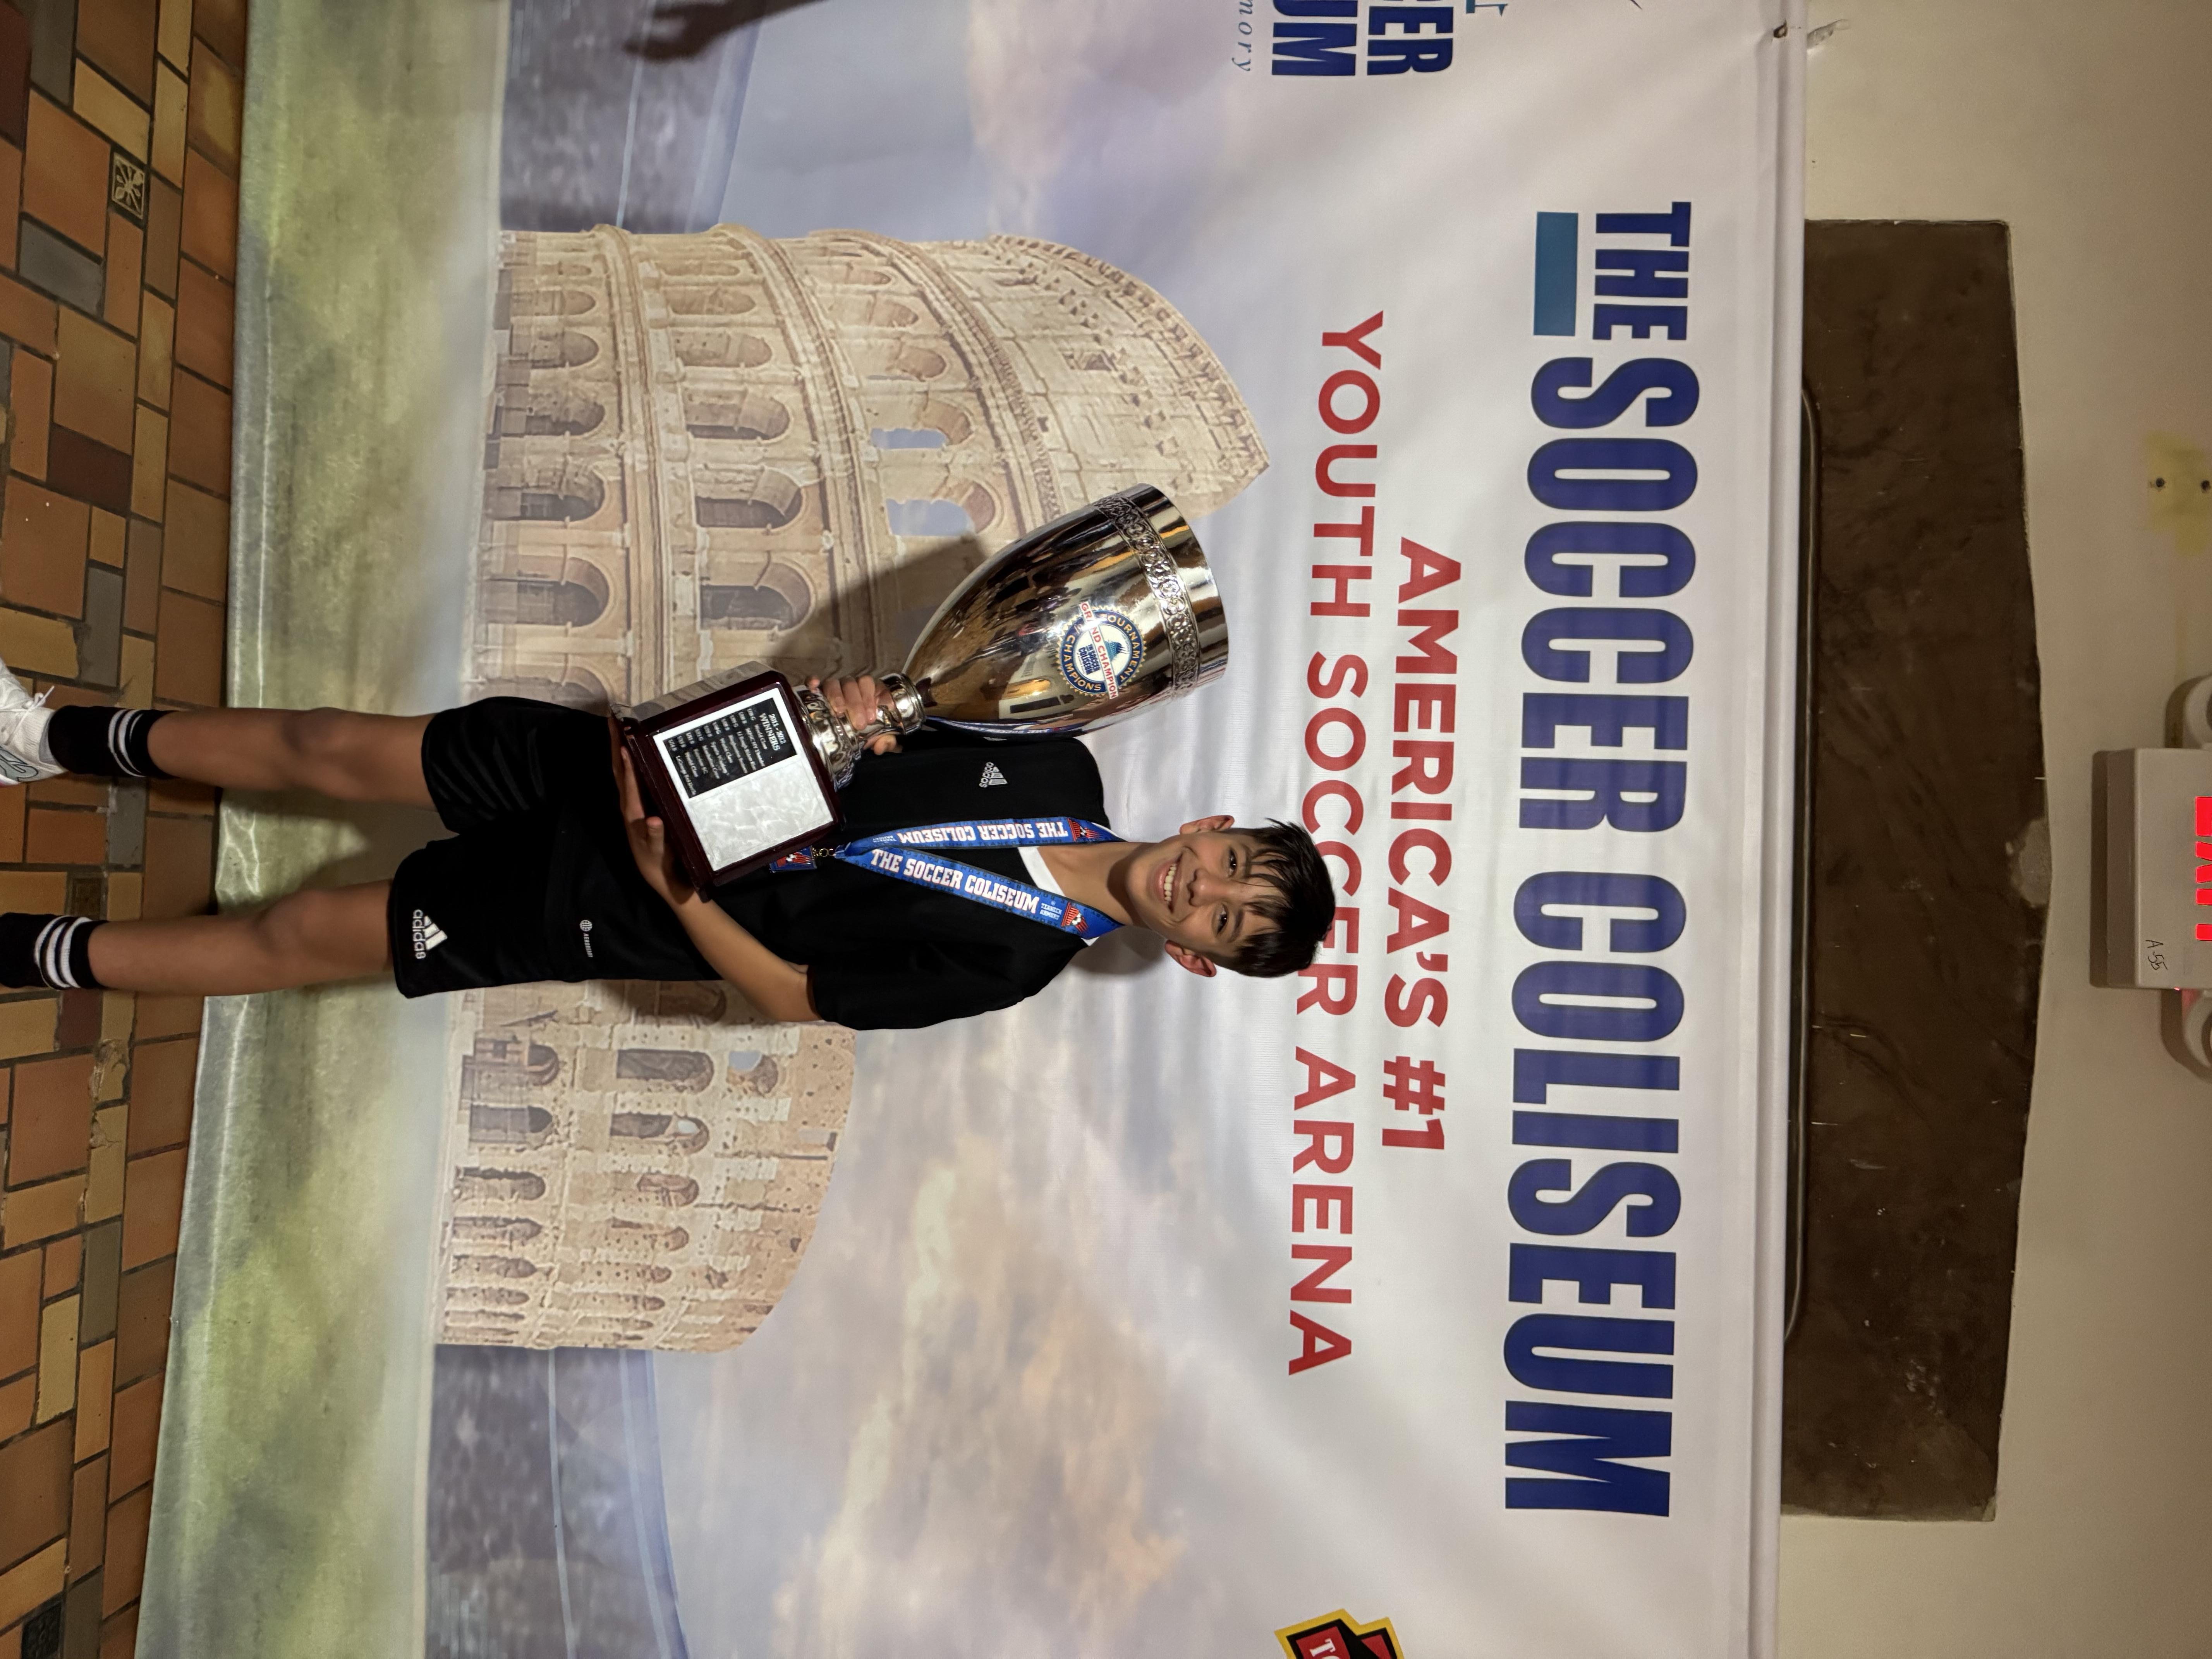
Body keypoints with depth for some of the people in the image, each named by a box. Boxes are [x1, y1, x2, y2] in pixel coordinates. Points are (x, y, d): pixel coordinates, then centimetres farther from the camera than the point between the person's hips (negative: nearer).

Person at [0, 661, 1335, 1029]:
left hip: (603, 909, -4)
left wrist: (668, 887, -18)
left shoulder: (1009, 962, -18)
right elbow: (916, 727, 8)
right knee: (332, 747, 6)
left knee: (304, 936, 0)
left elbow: (791, 991, -14)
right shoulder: (1063, 769, -5)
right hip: (625, 761, 4)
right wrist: (864, 706, -14)